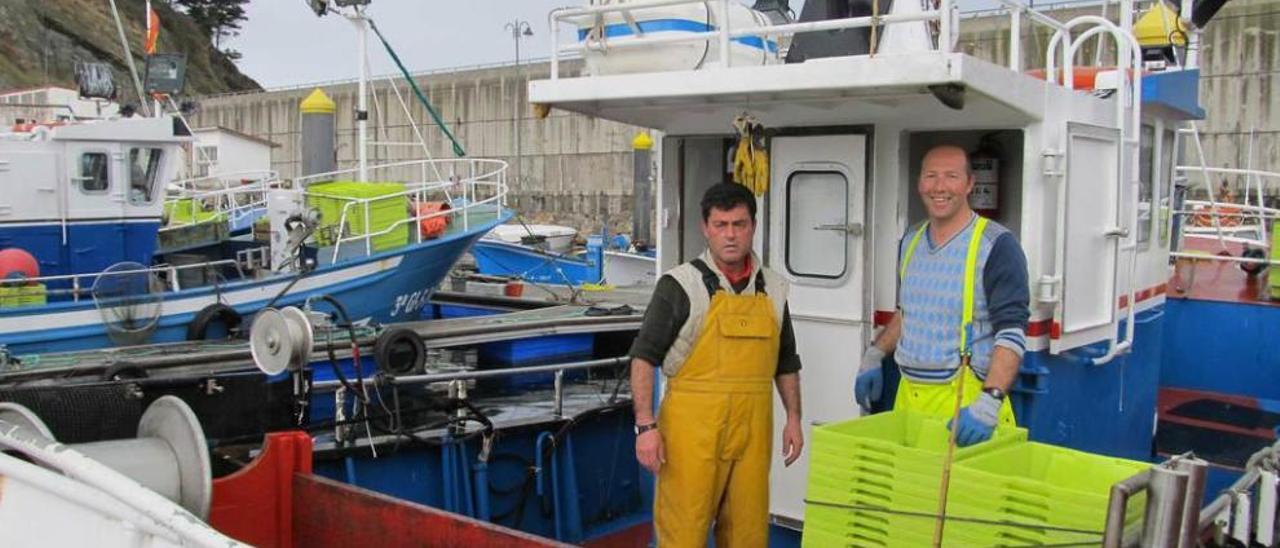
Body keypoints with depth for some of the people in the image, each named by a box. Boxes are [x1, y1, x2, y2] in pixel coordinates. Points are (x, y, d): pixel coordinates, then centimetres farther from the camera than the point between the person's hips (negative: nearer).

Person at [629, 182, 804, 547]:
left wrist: (793, 418, 12)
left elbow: (786, 362, 20)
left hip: (753, 428, 5)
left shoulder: (773, 288, 11)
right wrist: (646, 425, -14)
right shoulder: (681, 285, -4)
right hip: (694, 425, -4)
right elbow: (644, 356, -7)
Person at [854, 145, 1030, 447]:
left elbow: (1012, 333, -17)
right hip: (908, 394, 6)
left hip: (964, 400, -5)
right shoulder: (910, 241, 10)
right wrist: (873, 355, 12)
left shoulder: (996, 245, -10)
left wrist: (989, 402, -29)